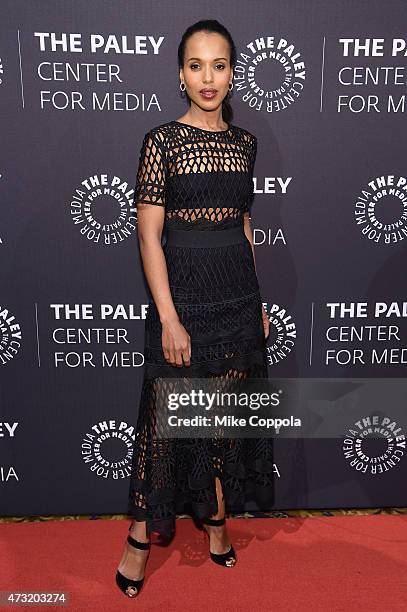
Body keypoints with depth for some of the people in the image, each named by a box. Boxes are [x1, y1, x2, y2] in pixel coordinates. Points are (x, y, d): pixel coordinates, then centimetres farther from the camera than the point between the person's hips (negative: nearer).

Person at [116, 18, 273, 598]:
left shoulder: (244, 142, 8)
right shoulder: (162, 140, -6)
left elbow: (243, 224, 14)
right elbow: (149, 235, -10)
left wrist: (258, 301, 13)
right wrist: (170, 318, -16)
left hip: (238, 293, 5)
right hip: (182, 291, -4)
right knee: (165, 417, 5)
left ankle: (216, 518, 35)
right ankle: (142, 534, 26)